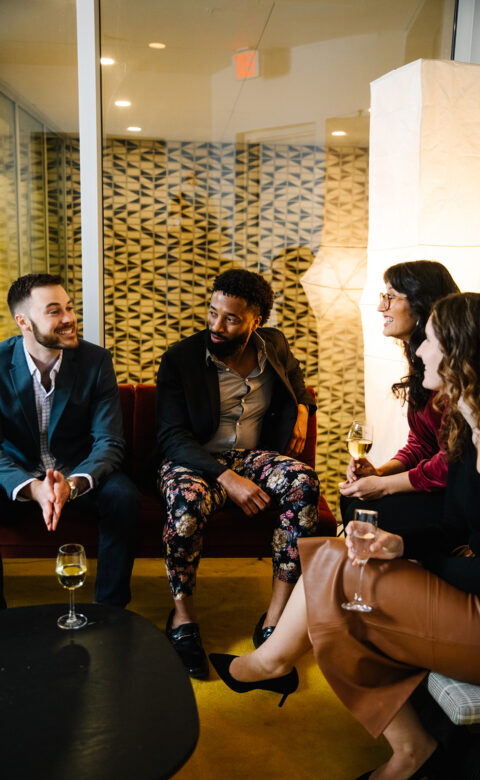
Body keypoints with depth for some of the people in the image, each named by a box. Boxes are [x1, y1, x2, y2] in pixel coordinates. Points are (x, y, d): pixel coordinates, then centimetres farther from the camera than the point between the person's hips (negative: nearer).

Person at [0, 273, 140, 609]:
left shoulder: (96, 361, -11)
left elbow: (109, 442, -14)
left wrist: (72, 483, -35)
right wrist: (32, 488, -35)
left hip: (79, 472, 0)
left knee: (124, 496, -29)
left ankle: (110, 611, -9)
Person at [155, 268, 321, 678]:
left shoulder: (274, 345, 4)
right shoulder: (180, 359, -9)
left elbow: (296, 379, 29)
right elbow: (172, 437, -14)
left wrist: (302, 410, 5)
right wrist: (226, 478, -28)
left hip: (253, 455, 4)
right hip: (194, 460, -3)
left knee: (304, 483, -29)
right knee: (187, 501, -38)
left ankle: (274, 621, -23)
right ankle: (183, 617, -13)